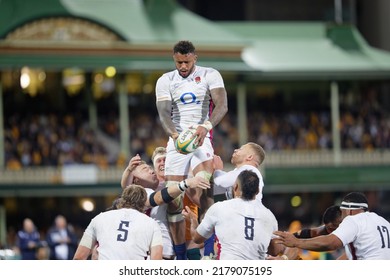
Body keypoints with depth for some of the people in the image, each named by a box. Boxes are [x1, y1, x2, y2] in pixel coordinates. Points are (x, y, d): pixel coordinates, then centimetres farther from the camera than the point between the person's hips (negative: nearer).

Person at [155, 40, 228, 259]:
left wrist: (206, 126, -34)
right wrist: (174, 134, -28)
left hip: (201, 139, -3)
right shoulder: (165, 81, 5)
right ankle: (180, 255, 5)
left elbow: (222, 105, -14)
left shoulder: (210, 76, -1)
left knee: (203, 188, -25)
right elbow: (164, 113, -6)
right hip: (177, 141, 3)